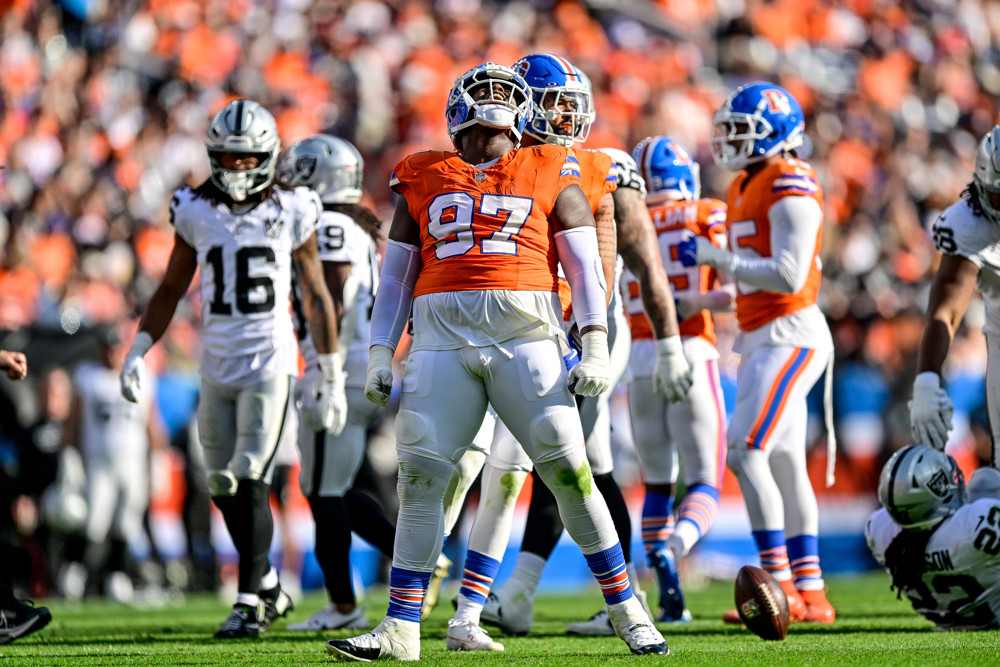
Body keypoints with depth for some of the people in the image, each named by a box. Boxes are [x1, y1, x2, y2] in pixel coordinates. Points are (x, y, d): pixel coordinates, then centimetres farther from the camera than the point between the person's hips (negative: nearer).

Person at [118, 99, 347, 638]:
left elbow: (316, 298, 6)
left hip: (270, 362, -4)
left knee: (249, 482, -12)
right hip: (216, 365, 4)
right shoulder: (196, 213, 5)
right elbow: (170, 291, 13)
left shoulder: (291, 214, -1)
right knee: (223, 487, 6)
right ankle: (269, 586, 24)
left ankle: (250, 601, -6)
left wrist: (330, 376, 6)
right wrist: (138, 351, 3)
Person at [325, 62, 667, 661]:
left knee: (570, 473, -6)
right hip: (442, 336, 2)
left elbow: (586, 267, 8)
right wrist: (381, 354, 11)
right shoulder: (425, 179, 17)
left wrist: (596, 348, -2)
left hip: (527, 335, -2)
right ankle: (401, 629, 1)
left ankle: (628, 611, 6)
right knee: (420, 479, -5)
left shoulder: (551, 175, 12)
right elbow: (396, 275, 20)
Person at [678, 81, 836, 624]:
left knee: (744, 452, -18)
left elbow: (788, 275, -22)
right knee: (783, 467, 10)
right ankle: (811, 595, 14)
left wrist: (715, 256, -21)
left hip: (790, 335, -10)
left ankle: (780, 588, -17)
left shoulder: (791, 188, -14)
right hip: (759, 337, 10)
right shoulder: (744, 189, 16)